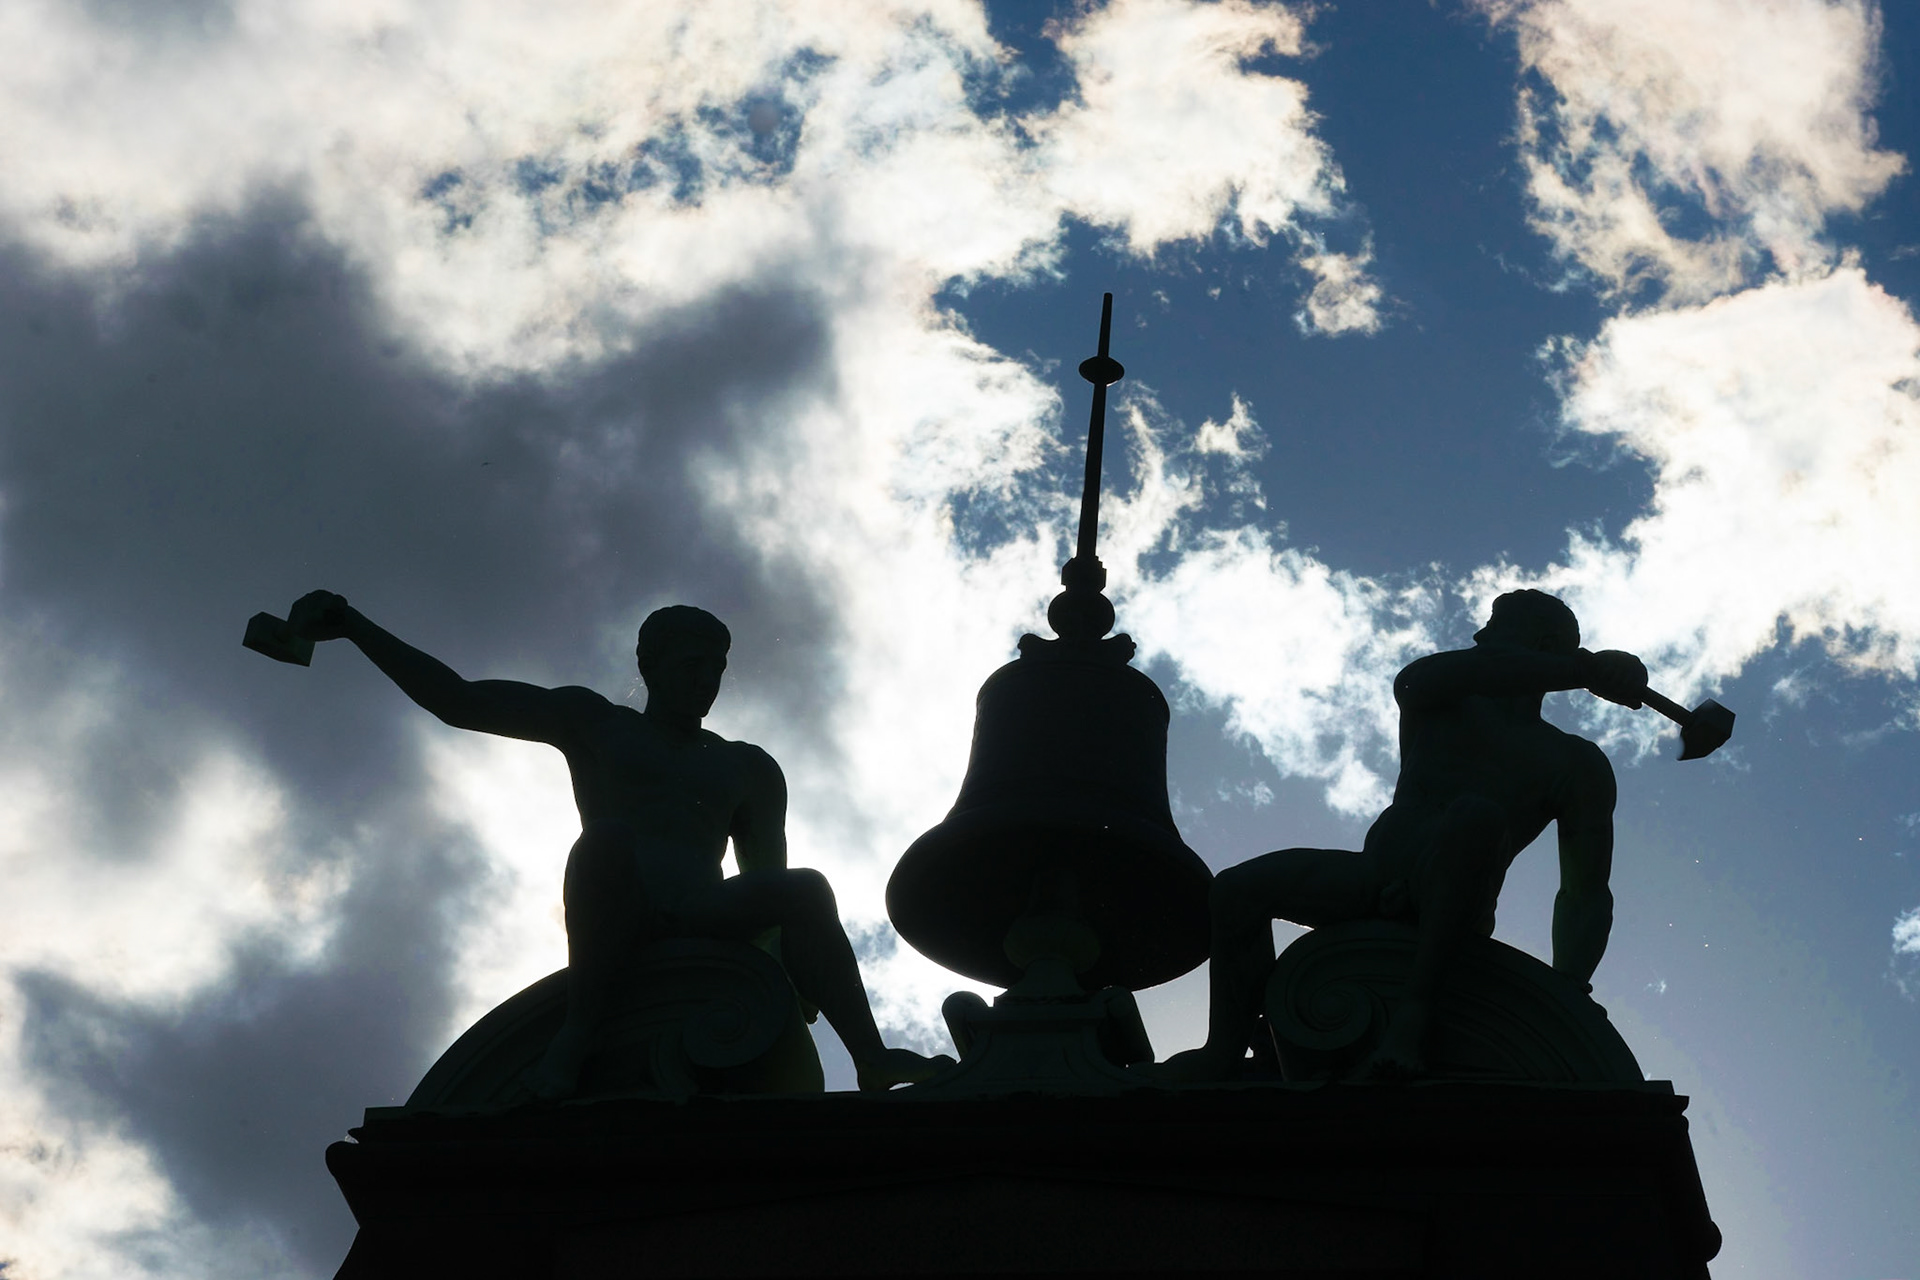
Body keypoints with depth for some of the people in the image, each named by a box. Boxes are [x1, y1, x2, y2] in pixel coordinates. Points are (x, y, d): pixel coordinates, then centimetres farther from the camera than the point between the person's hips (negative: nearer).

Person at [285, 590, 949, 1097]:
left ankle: (872, 1060, -45)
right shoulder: (594, 723, 22)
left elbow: (768, 880, 19)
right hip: (617, 930, -2)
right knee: (607, 841, -35)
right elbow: (457, 701, 17)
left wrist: (809, 973, 0)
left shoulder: (746, 768, 28)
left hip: (707, 923, 2)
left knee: (806, 888, -29)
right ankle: (581, 1026, -36)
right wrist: (351, 624, 9)